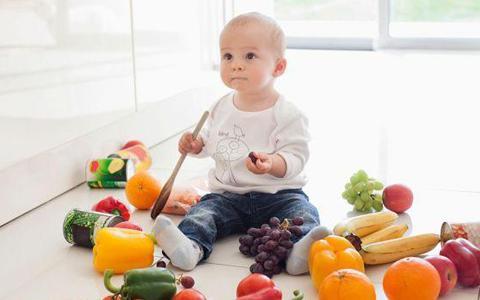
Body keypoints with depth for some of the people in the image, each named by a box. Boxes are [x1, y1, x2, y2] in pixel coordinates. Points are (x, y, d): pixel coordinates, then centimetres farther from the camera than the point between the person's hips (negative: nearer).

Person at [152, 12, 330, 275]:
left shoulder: (286, 115, -9)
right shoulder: (222, 108, 9)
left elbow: (296, 156, -15)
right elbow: (210, 141, 25)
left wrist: (272, 163, -35)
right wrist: (196, 145, 3)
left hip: (277, 194, -3)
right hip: (228, 195, 4)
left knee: (301, 212, -30)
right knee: (203, 211, -21)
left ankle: (301, 249, -55)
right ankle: (190, 246, -47)